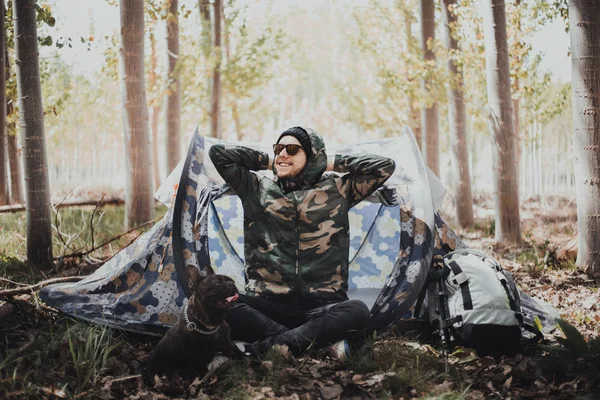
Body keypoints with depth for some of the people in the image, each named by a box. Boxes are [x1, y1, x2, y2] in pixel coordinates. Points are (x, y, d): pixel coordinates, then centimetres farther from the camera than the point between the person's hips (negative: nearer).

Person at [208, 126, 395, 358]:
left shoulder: (337, 191, 10)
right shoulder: (257, 189, 13)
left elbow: (385, 166, 5)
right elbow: (218, 154, 10)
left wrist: (331, 164, 8)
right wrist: (268, 162, 13)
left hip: (321, 307, -1)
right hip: (268, 304, 1)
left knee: (357, 311, -35)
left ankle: (268, 347, -35)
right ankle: (322, 341, -32)